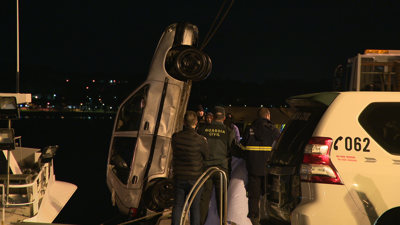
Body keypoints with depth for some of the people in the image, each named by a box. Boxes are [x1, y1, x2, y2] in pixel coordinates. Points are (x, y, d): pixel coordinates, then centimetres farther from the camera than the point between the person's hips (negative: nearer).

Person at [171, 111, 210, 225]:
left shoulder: (175, 137, -7)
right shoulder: (200, 140, -17)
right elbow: (207, 156, -3)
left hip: (178, 178, 3)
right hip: (195, 178, -2)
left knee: (177, 205, 13)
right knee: (195, 207, 9)